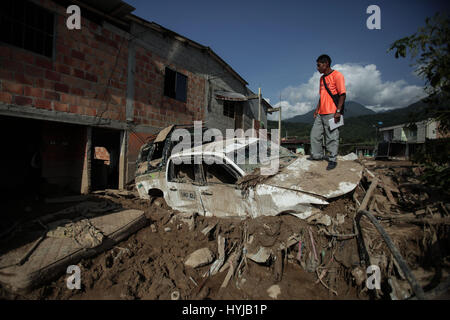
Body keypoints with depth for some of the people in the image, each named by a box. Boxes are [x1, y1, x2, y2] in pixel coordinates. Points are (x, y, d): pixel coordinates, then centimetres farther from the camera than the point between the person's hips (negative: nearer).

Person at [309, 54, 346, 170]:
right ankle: (317, 155, 23)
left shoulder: (337, 75, -5)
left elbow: (342, 94, -10)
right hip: (321, 113, 8)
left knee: (332, 137, -4)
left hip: (331, 113, -8)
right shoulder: (322, 78, 19)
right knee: (315, 134, 9)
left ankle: (333, 160, 5)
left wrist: (338, 111, -17)